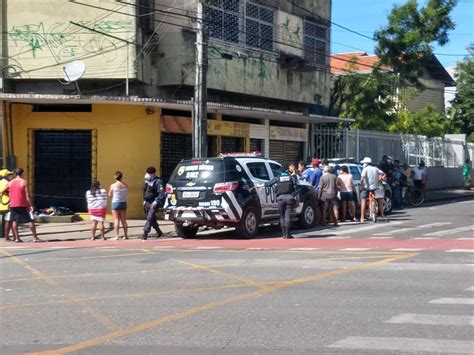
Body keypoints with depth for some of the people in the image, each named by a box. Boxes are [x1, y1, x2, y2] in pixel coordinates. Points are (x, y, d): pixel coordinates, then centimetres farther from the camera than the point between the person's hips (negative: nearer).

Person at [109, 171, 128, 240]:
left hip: (115, 203, -3)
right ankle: (125, 235, 16)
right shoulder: (125, 185, -2)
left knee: (116, 220, -1)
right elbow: (126, 192, 7)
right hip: (123, 203, 3)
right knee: (123, 220, 13)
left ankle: (116, 236, -5)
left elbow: (110, 195, -2)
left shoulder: (113, 185, -10)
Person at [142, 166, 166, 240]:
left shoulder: (158, 182, -14)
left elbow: (162, 193, -21)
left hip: (153, 203, -8)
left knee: (150, 218, -16)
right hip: (147, 203, 8)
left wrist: (156, 202, -26)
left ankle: (145, 233, -21)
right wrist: (144, 201, 18)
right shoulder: (147, 180, 11)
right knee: (152, 219, 16)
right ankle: (159, 232, 30)